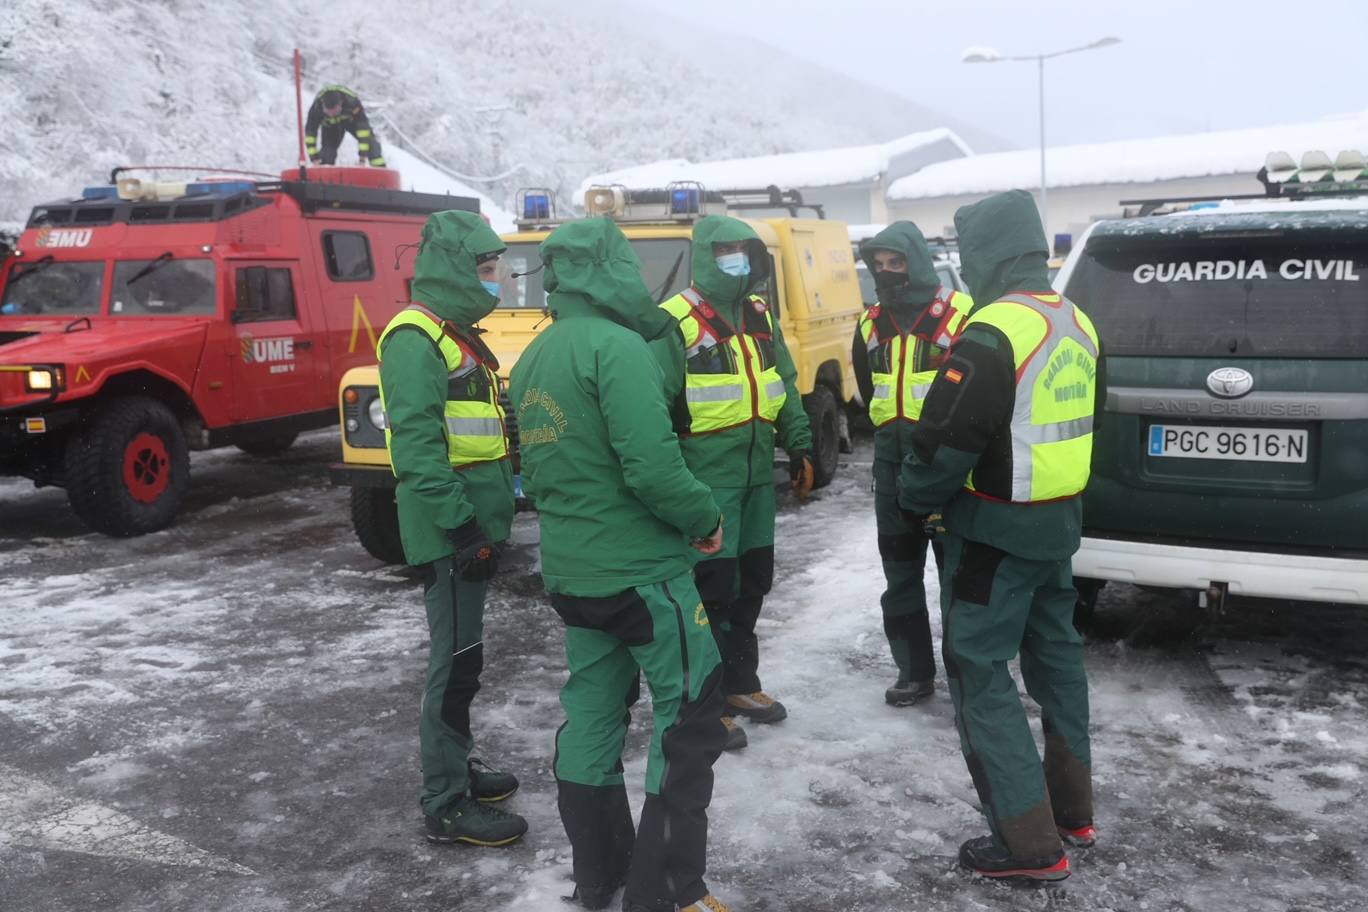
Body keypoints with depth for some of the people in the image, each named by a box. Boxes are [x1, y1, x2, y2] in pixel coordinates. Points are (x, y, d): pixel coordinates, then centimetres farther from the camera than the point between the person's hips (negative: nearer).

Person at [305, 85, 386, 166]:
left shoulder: (351, 102, -43)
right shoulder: (316, 107, -38)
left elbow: (363, 126, -41)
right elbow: (310, 132, -28)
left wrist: (363, 153, -42)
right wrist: (314, 156, -30)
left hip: (352, 119, -1)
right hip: (330, 124, 1)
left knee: (369, 139, -19)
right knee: (328, 149, -14)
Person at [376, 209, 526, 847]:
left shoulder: (455, 333, 17)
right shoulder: (416, 338, -15)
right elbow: (418, 446, -24)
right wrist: (462, 527, -26)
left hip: (472, 520, 10)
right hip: (450, 530, -10)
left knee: (462, 655, 19)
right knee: (456, 660, -3)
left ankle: (458, 766, 33)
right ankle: (446, 806, 7)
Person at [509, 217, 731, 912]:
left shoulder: (533, 359, 11)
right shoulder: (615, 344, -17)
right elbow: (652, 465, -23)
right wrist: (705, 518, -9)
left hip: (569, 570, 9)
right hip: (640, 569, -8)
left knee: (592, 711, 16)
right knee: (689, 712, 2)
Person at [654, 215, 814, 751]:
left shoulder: (759, 315, 12)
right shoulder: (675, 322, -11)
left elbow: (786, 385, 18)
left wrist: (799, 446, 14)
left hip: (757, 474, 7)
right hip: (706, 480, -7)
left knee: (752, 582, 16)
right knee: (713, 590, -3)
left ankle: (741, 683, 32)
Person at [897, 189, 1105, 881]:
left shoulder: (993, 333, -21)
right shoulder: (1078, 324, 9)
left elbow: (945, 440, -22)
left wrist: (915, 501, -5)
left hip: (998, 528, -9)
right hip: (1060, 520, 9)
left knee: (978, 671, -1)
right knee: (1056, 654, 19)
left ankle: (1030, 842, 3)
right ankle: (1072, 810, 32)